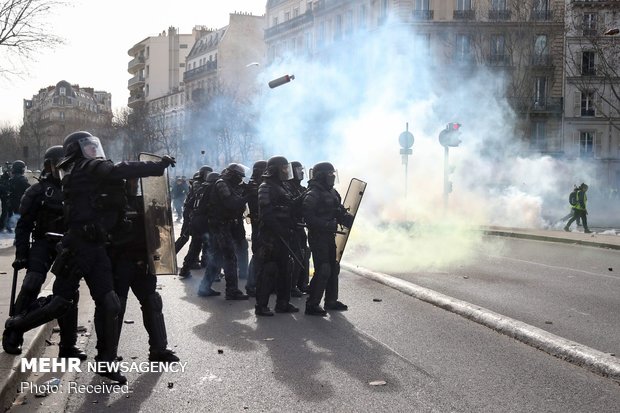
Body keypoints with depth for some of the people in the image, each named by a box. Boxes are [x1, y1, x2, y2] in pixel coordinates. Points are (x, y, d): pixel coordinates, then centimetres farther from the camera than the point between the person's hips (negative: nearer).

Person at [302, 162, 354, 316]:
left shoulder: (332, 192, 13)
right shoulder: (312, 194, -16)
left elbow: (339, 211, 19)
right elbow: (309, 217, -22)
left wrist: (346, 218, -3)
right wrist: (328, 225, -29)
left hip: (329, 236, 9)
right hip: (318, 237, -9)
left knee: (333, 268, 16)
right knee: (323, 270, -10)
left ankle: (331, 300, 29)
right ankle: (312, 305, -3)